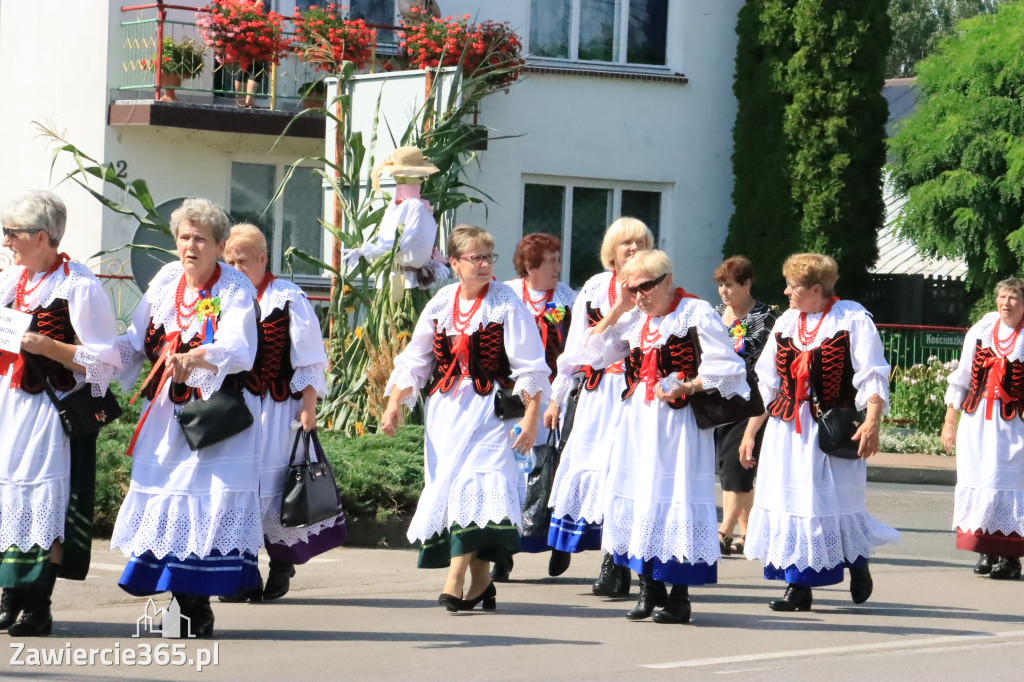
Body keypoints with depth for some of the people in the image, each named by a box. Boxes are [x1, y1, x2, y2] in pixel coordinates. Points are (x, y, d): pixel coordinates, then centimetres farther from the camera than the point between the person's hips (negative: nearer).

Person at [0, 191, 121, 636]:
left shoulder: (79, 286, -11)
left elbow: (104, 361, -13)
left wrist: (45, 346, -21)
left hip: (56, 410, -7)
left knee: (47, 506, -6)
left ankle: (39, 608, -2)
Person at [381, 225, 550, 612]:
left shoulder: (506, 304, -4)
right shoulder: (441, 305, 10)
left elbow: (529, 368, -5)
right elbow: (414, 359, 15)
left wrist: (531, 418, -11)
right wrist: (394, 403, 5)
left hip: (489, 409, -5)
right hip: (445, 409, 5)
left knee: (473, 485, -17)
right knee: (447, 487, 3)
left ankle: (456, 581, -20)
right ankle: (481, 582, 11)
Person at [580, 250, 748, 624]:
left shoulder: (696, 313, -7)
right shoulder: (634, 320, 14)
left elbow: (725, 368, -11)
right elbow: (594, 353, 13)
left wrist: (686, 388, -21)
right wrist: (618, 308, 7)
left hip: (678, 421, -7)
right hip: (638, 421, 7)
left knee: (676, 495, -8)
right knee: (636, 493, 6)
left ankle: (679, 596, -2)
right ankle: (649, 588, 17)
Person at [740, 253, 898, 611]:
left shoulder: (853, 319, -5)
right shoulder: (785, 323, 12)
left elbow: (872, 378, -10)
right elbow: (766, 384, 16)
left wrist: (872, 422, -24)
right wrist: (749, 433, 13)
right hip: (786, 431, 5)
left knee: (832, 500, -2)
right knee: (788, 500, 1)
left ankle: (857, 560, 26)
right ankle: (798, 586, 7)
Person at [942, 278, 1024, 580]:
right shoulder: (981, 331, 6)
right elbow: (961, 378, 12)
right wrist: (950, 420, 11)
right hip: (976, 421, 4)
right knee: (977, 483, 2)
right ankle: (986, 552, 11)